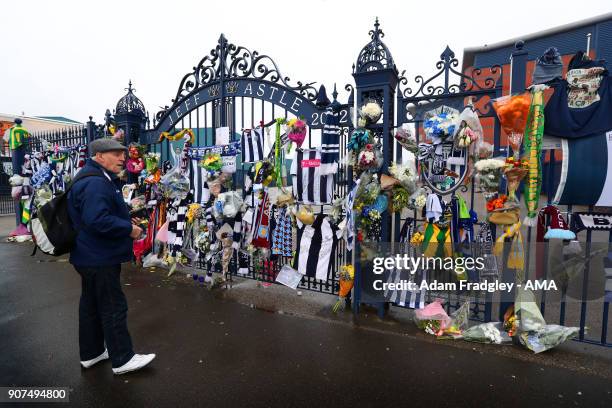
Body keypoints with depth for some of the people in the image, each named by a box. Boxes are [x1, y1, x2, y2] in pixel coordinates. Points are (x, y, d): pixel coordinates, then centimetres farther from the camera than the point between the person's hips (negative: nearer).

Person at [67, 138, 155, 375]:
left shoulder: (100, 180, 14)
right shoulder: (95, 183, -22)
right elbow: (97, 220, -32)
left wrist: (126, 220, 10)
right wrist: (129, 229, -21)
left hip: (92, 256, 11)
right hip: (99, 259, -11)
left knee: (91, 305, 19)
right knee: (113, 307, 0)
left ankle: (91, 354, 34)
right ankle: (122, 359, 14)